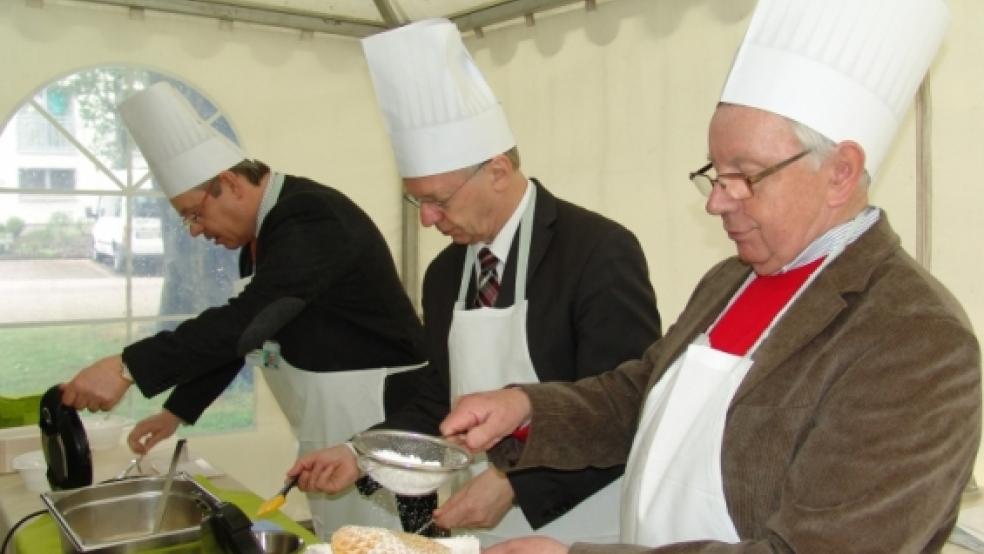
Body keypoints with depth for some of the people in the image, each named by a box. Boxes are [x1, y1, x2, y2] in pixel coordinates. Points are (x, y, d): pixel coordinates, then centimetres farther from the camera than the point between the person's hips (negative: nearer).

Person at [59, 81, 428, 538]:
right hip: (328, 431, 10)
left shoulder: (312, 218, -21)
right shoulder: (264, 231, 10)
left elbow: (248, 319, -31)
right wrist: (178, 410, 16)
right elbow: (238, 329, 18)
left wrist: (127, 368, -31)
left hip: (375, 422, -9)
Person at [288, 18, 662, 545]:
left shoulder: (600, 253, -17)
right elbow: (438, 401, 10)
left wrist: (516, 484, -22)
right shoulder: (444, 273, 4)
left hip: (580, 533, -5)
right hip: (484, 529, 6)